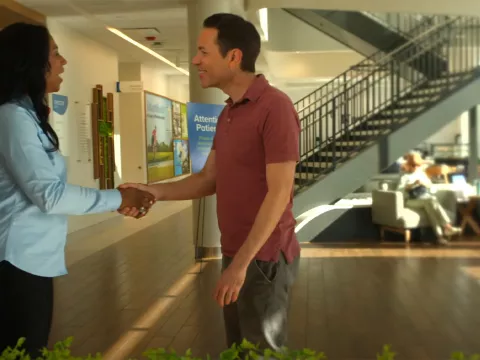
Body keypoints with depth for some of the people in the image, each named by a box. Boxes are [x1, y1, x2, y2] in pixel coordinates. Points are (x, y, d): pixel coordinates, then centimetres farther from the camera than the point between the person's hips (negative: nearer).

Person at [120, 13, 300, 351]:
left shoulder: (275, 107, -17)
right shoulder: (228, 113, 12)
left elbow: (279, 193, -20)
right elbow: (209, 179, 11)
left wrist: (241, 263, -20)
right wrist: (155, 191, -3)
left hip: (264, 257, -8)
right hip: (235, 254, 8)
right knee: (236, 349, 20)